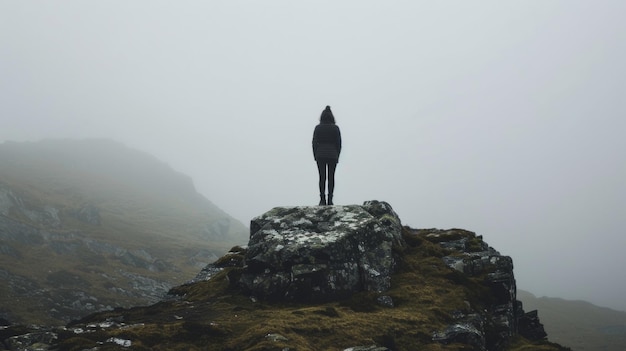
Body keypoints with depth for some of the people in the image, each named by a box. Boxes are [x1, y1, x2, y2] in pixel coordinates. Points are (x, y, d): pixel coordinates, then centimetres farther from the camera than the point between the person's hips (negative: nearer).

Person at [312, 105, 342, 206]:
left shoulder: (318, 128, -2)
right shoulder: (335, 128, -1)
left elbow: (314, 142, -1)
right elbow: (339, 143, 0)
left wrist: (315, 156, 7)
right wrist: (337, 156, 8)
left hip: (320, 155, 0)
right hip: (333, 155, 0)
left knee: (322, 177, 3)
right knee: (331, 177, 5)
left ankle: (322, 199, -4)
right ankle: (330, 200, 1)